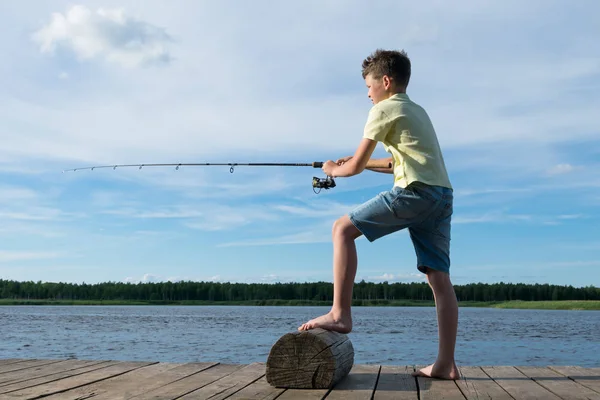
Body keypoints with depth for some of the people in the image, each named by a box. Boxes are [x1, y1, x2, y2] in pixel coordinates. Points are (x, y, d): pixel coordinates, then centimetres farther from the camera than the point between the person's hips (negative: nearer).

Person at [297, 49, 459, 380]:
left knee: (343, 229, -3)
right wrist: (363, 162, 36)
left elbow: (356, 165, 2)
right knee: (439, 278, 3)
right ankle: (446, 364, 1)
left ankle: (340, 313, -11)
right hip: (442, 194, 9)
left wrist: (334, 169, 22)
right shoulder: (418, 111, 29)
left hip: (415, 191, -9)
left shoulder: (384, 110, 3)